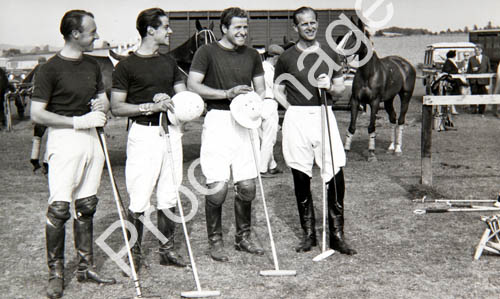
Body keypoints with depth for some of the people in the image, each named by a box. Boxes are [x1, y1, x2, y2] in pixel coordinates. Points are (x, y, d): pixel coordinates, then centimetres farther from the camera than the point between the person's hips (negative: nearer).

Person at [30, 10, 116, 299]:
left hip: (90, 137, 7)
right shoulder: (51, 68, -8)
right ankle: (56, 272, 4)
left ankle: (86, 266, 20)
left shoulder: (92, 65, 13)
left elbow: (104, 99, 22)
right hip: (64, 139, -6)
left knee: (87, 206, 11)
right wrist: (78, 122, -17)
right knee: (59, 208, -8)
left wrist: (101, 107, -3)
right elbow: (37, 113, -11)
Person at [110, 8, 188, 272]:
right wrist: (150, 106, -17)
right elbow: (116, 107, -6)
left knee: (169, 196, 9)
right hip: (143, 134, -5)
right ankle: (135, 254, 9)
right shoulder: (127, 65, -3)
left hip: (170, 132, 6)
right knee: (139, 199, -5)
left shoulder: (169, 63, 15)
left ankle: (167, 250, 21)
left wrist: (167, 100, -7)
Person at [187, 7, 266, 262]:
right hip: (217, 121, -4)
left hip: (243, 123, 5)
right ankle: (215, 241, 10)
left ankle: (243, 237, 23)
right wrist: (226, 93, -18)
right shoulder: (207, 52, -1)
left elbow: (261, 90, 18)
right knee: (217, 186, -6)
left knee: (247, 185, 6)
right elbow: (192, 85, -9)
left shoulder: (252, 55, 14)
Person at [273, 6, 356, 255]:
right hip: (297, 120, -1)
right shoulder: (287, 57, 5)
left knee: (336, 175, -7)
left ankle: (337, 236, 5)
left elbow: (341, 89, 16)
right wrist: (294, 110, -1)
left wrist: (330, 86, -6)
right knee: (301, 179, 5)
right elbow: (277, 91, 12)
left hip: (324, 116, 1)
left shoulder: (330, 54, 10)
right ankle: (309, 234, 18)